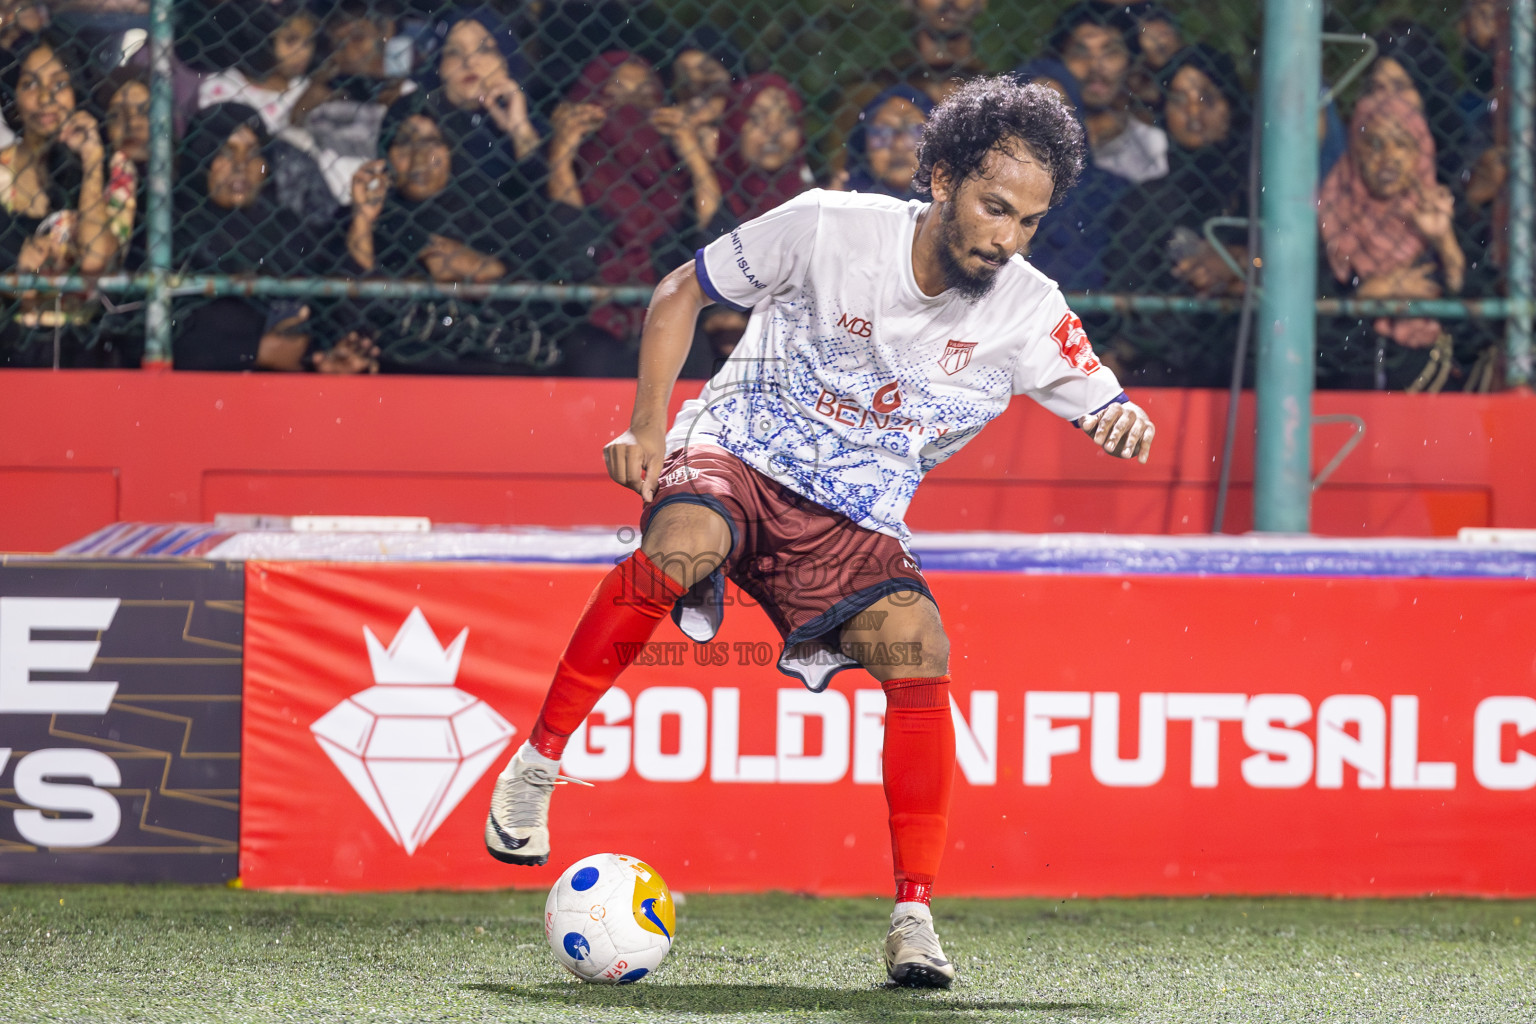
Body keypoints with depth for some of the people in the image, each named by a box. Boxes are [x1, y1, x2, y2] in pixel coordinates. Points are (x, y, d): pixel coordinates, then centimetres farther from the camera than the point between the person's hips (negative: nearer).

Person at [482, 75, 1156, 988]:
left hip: (854, 522, 2)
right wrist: (649, 425, -9)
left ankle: (915, 916, -17)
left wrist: (1123, 419, -24)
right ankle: (536, 763, -23)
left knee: (920, 649, -25)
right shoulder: (829, 228, -12)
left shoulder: (1027, 313, -7)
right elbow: (682, 292, 1)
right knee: (685, 544, -37)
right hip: (737, 449, -2)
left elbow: (1108, 408, 1)